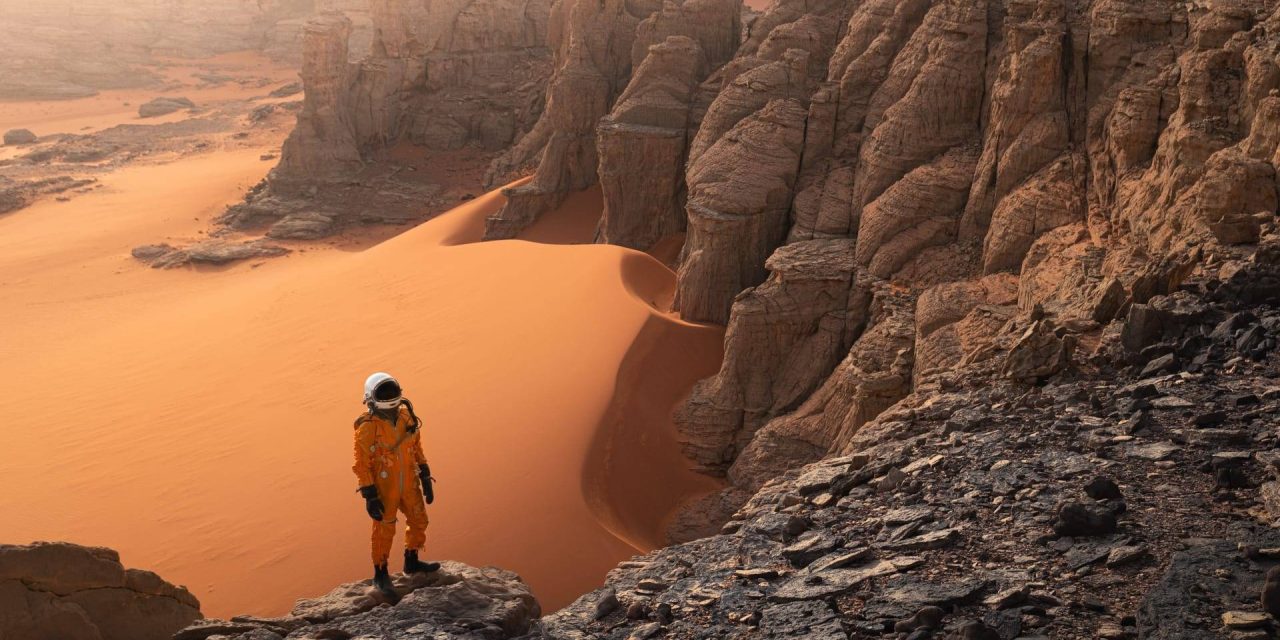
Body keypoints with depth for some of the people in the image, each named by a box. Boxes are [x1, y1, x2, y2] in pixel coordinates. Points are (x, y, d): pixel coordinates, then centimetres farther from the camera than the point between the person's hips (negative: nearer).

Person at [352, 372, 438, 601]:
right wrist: (370, 498, -17)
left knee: (419, 522, 17)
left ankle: (411, 563, 39)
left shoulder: (406, 417, -4)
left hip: (408, 484, 6)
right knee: (384, 531, 6)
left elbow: (416, 450, 7)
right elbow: (362, 465, -16)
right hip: (384, 488, -6)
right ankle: (381, 576, 25)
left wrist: (426, 480, 6)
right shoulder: (367, 428, -21)